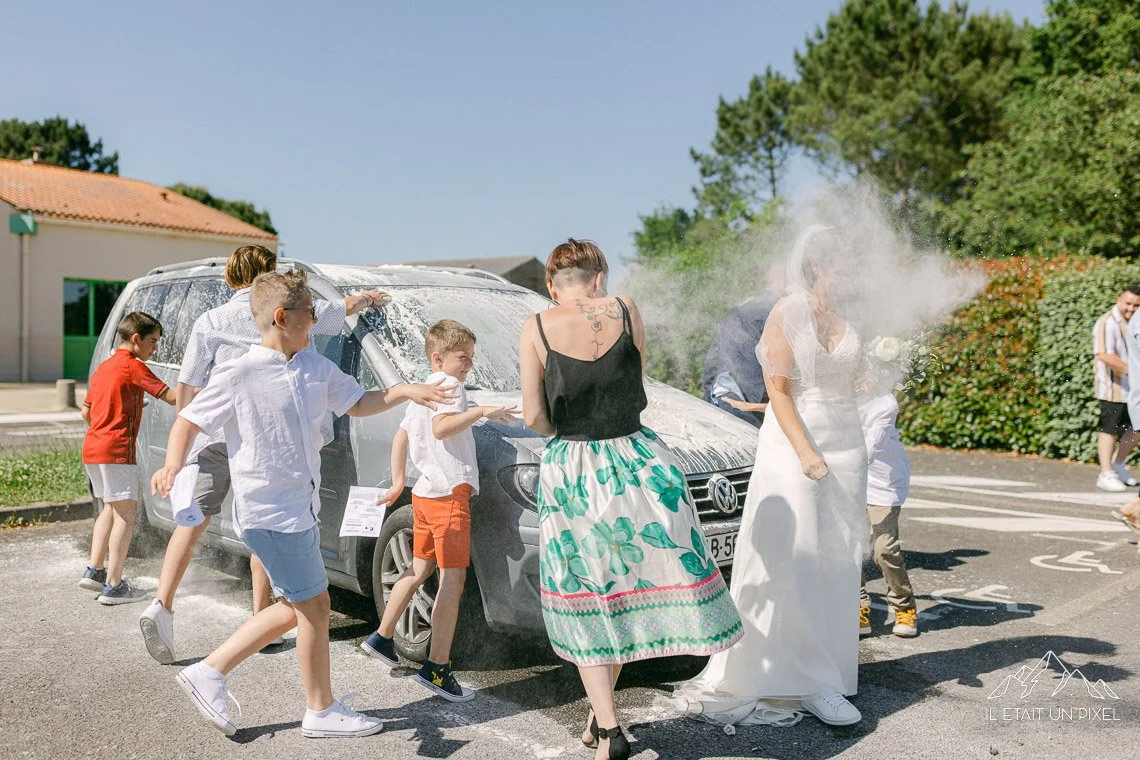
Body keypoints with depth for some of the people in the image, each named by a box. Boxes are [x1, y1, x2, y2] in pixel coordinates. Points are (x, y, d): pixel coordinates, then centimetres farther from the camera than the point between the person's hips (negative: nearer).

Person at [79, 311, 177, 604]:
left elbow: (86, 412, 23)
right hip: (116, 450, -9)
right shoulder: (133, 366, -8)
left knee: (110, 509, 21)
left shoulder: (102, 368, 19)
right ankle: (113, 586, -4)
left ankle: (94, 570, 21)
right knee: (125, 514, -4)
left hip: (92, 448, 9)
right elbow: (171, 397, -15)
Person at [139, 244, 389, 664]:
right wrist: (368, 297, 42)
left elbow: (185, 386, 2)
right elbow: (342, 308, 22)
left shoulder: (210, 321, 4)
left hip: (216, 434, 1)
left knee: (192, 521, 7)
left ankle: (161, 604, -5)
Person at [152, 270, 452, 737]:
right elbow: (189, 421, -7)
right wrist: (173, 466, -25)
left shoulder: (317, 368, 6)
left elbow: (357, 404, 16)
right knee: (314, 605, 1)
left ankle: (209, 673, 29)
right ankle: (322, 711, 19)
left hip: (301, 508, 8)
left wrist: (406, 392, 3)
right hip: (269, 512, -8)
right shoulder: (238, 375, -14)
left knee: (293, 608, 18)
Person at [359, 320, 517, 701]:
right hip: (449, 492, -10)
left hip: (424, 493, 10)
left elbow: (401, 436, 26)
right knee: (453, 579, -8)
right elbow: (441, 427, -25)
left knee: (419, 568, 21)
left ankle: (382, 638, 30)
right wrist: (482, 411, -25)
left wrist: (397, 482, 28)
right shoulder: (449, 386, -8)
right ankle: (437, 669, -8)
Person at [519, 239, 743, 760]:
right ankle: (600, 716, 26)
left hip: (571, 473, -1)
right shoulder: (625, 311, -1)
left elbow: (534, 417, -7)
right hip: (636, 463, 1)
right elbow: (638, 389, 8)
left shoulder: (536, 328, -5)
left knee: (585, 601, 12)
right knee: (627, 587, 16)